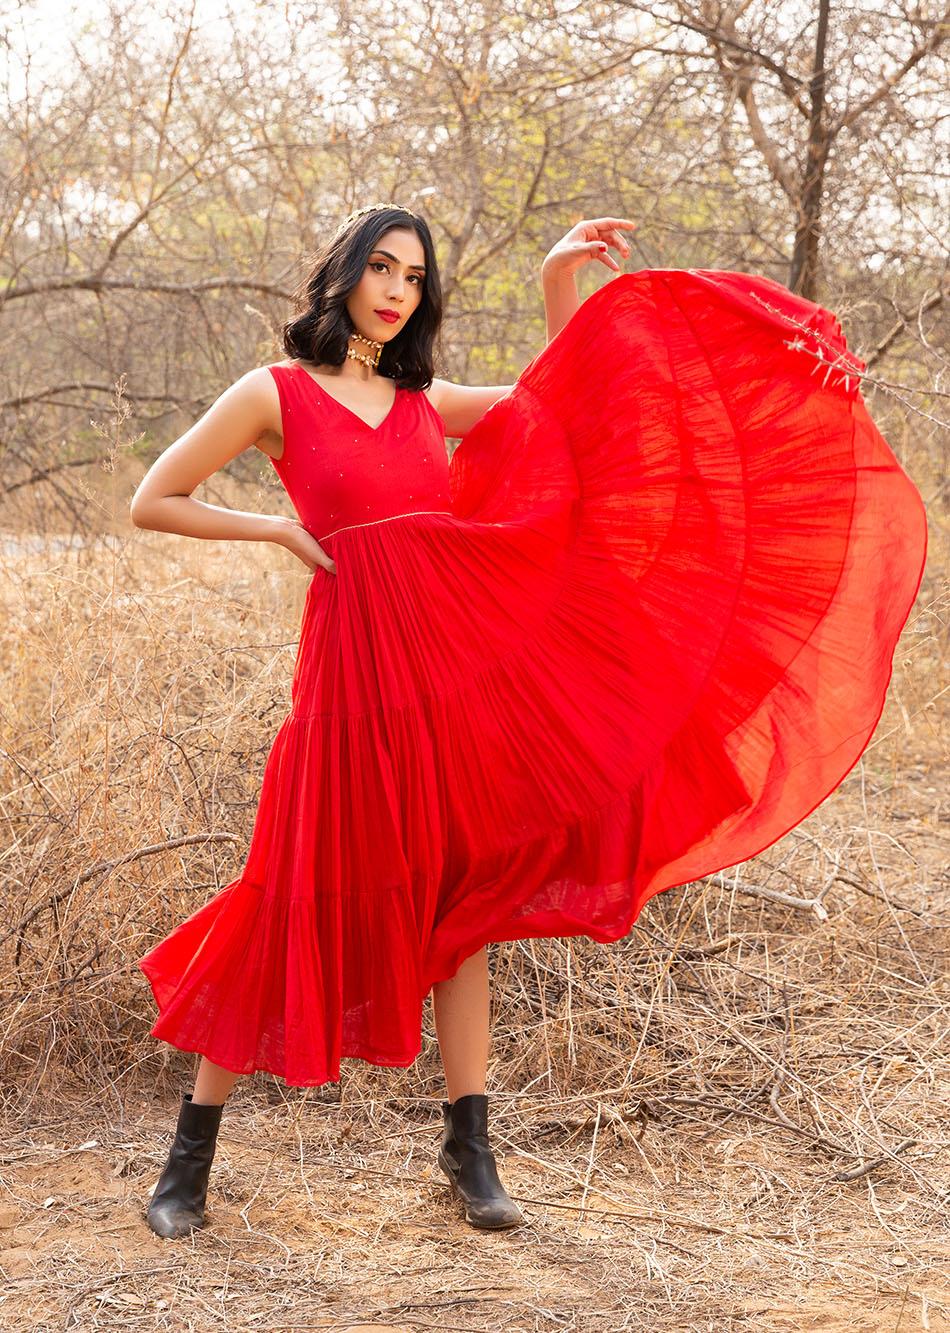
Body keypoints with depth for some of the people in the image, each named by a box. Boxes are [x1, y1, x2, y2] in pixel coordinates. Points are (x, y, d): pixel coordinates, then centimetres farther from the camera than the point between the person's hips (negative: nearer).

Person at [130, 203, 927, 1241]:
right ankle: (191, 1151, 15)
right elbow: (151, 503, 2)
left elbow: (556, 403, 22)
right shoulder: (278, 393, 0)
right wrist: (277, 529, -4)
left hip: (460, 665, 5)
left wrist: (559, 281, 11)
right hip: (356, 669, -5)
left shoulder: (423, 404, 14)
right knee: (307, 909, 0)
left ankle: (468, 1145, 19)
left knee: (460, 900, 8)